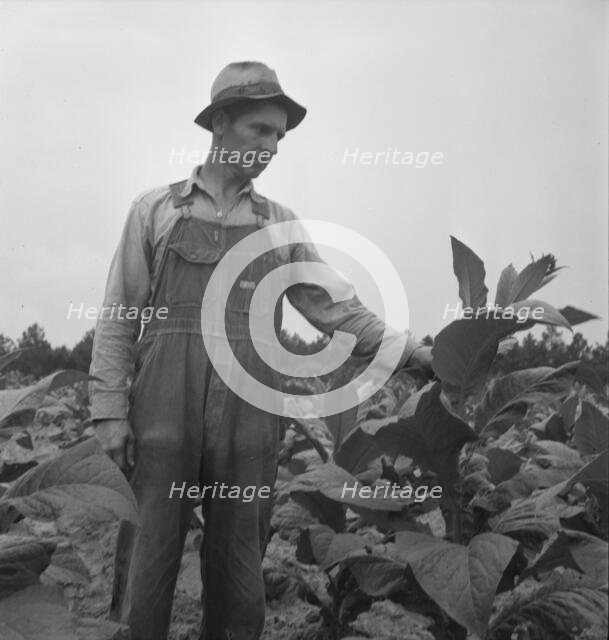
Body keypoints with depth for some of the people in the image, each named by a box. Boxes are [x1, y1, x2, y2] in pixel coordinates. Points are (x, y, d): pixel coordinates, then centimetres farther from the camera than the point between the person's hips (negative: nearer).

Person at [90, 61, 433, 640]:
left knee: (237, 576, 7)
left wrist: (411, 352, 4)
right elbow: (118, 319, 5)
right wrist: (110, 412, -3)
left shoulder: (280, 224, 13)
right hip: (161, 420, -2)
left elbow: (335, 308, 13)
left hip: (248, 426, 2)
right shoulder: (154, 210, 8)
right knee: (145, 572, 1)